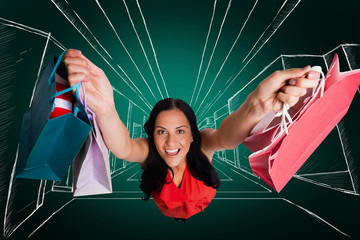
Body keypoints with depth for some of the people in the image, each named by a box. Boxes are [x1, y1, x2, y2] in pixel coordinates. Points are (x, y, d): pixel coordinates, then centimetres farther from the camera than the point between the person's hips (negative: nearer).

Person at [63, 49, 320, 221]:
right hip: (164, 221, 1)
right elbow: (124, 148, -57)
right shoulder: (148, 152, -34)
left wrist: (257, 105, -79)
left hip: (209, 214, 0)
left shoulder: (202, 144, -34)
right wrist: (104, 108, -80)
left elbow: (225, 136, -56)